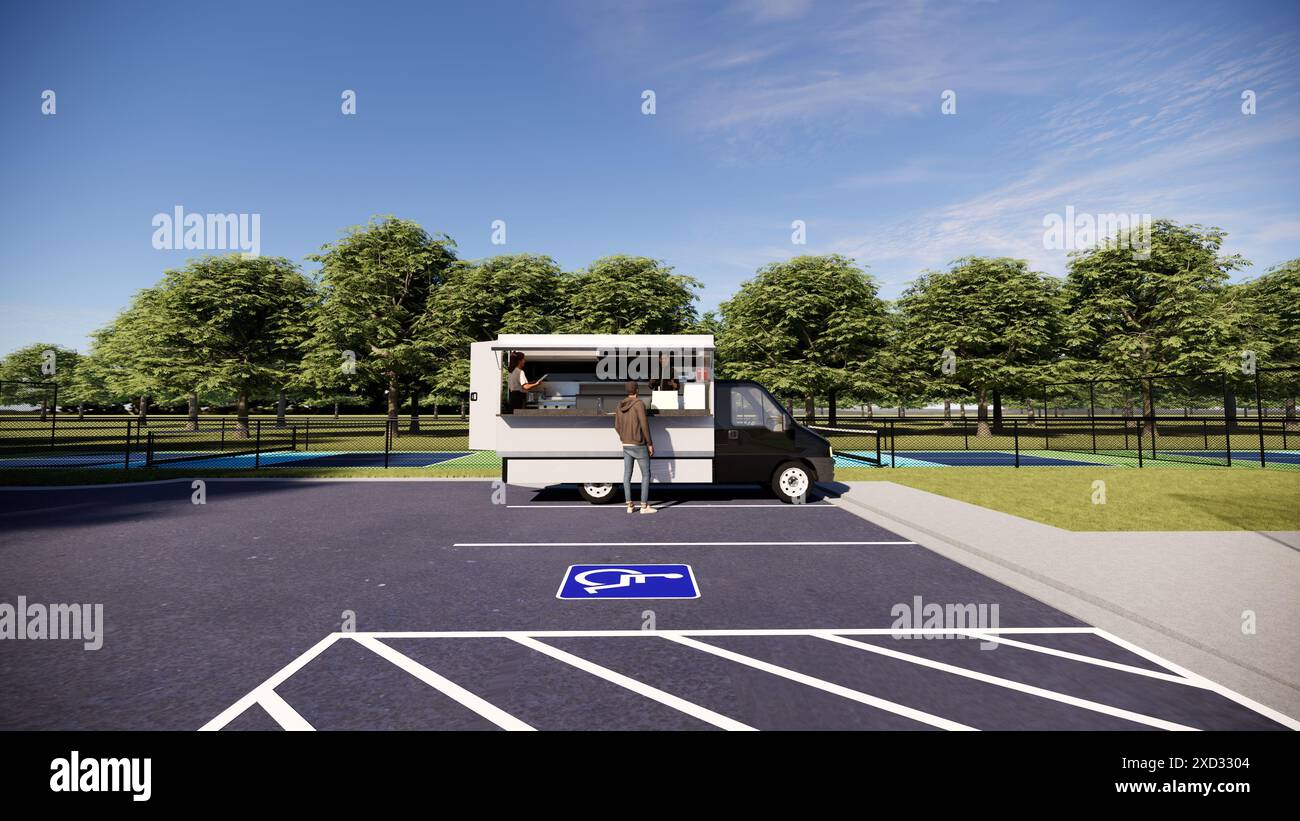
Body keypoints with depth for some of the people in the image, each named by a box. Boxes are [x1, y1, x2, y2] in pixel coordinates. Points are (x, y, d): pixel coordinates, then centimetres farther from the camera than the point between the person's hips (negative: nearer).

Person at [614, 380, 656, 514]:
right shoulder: (639, 404, -15)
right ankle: (644, 506, 0)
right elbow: (644, 425, -17)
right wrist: (650, 444, -10)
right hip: (639, 446, -6)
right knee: (646, 474, 2)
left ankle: (629, 506, 10)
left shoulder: (620, 406, 6)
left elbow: (617, 426, 10)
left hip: (626, 446, 6)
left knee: (627, 475, 8)